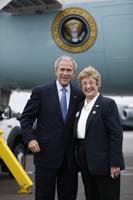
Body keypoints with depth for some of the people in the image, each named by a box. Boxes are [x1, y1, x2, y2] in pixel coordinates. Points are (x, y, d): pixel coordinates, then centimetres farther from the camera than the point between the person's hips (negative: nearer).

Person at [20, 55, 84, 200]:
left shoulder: (79, 95, 5)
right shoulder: (40, 92, -1)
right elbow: (26, 118, 2)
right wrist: (30, 138, -12)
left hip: (70, 156, 3)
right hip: (46, 154, -2)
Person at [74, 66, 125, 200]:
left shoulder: (108, 104, -8)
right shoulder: (80, 106, 13)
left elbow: (116, 134, -14)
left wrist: (115, 163, -17)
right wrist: (78, 159, 12)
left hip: (103, 163, -6)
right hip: (86, 163, 7)